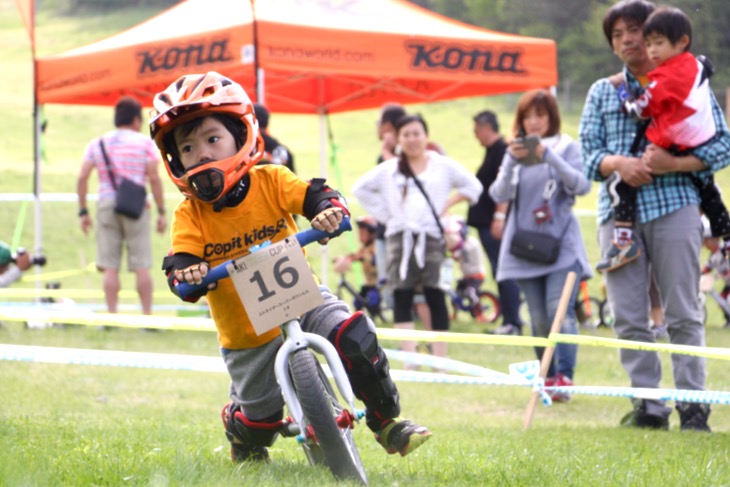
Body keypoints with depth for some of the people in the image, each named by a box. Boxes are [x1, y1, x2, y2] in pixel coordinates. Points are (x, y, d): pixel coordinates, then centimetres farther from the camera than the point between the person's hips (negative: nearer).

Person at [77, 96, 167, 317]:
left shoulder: (97, 143, 10)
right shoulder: (144, 143, 2)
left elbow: (82, 177, 4)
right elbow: (154, 178, -5)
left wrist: (83, 211, 8)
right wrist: (161, 212, -1)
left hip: (106, 205, 2)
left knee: (110, 267, 1)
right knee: (142, 267, 0)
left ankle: (112, 315, -2)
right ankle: (147, 316, -1)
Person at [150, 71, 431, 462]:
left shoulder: (270, 182, -8)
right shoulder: (189, 215, -10)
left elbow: (314, 196, -16)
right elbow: (179, 264, -18)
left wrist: (329, 210, -40)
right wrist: (187, 274, -42)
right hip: (245, 333, 0)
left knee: (356, 338, -24)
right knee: (259, 413, 2)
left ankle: (388, 422, -2)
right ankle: (246, 451, 41)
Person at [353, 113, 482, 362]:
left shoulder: (444, 166, 9)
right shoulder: (388, 169, 13)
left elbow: (472, 186, 14)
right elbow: (360, 188, 18)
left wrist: (447, 205, 3)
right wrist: (383, 214, 8)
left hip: (432, 237, -1)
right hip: (400, 237, 1)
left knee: (436, 297, -6)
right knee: (402, 297, -7)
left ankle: (440, 358, -3)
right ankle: (409, 358, -10)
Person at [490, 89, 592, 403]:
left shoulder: (566, 147, 3)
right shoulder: (515, 151, 10)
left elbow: (581, 185, -12)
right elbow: (500, 195, 0)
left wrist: (549, 156, -22)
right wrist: (511, 162, -17)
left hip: (561, 244, -3)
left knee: (560, 312, -16)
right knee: (539, 320, 4)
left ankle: (564, 379, -22)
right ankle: (548, 378, 14)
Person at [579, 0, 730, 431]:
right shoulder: (602, 92, 16)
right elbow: (588, 152, 10)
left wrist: (674, 163, -14)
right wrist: (618, 163, -12)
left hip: (674, 205, -3)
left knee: (683, 314, -4)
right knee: (628, 316, 0)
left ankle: (693, 407, 0)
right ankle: (648, 407, 6)